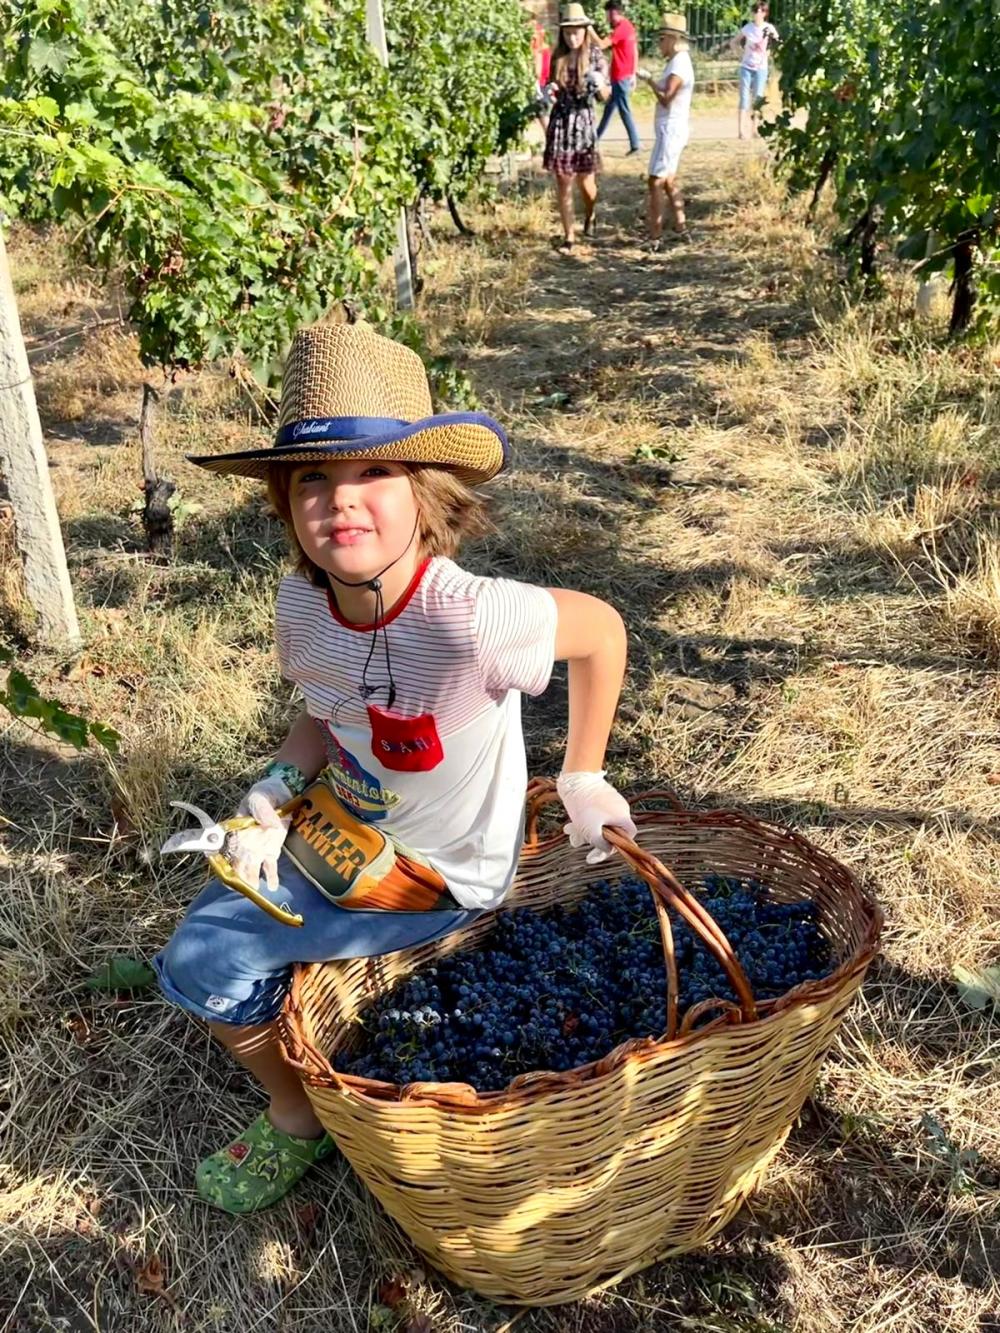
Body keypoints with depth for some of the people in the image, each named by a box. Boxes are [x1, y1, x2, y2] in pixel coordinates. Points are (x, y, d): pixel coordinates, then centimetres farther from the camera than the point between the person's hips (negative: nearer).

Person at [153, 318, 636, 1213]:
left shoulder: (472, 620, -37)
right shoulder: (302, 605, -16)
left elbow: (602, 630, -18)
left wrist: (582, 781, -10)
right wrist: (273, 795, -11)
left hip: (440, 879, -6)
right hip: (338, 826, 6)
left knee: (221, 964, -9)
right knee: (192, 961, 6)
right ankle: (297, 1121, 33)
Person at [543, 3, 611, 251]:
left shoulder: (595, 56, -3)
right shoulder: (558, 56, 5)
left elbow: (606, 96, -2)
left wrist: (600, 84, -24)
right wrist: (550, 90, -6)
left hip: (584, 121, -2)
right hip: (560, 121, 2)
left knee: (585, 182, 4)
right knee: (563, 182, 1)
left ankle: (589, 215, 38)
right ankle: (569, 236, 9)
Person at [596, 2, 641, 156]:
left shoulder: (620, 28, -16)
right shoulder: (629, 26, 12)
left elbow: (602, 45, -23)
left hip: (620, 77, -10)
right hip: (626, 75, 10)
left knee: (624, 110, -6)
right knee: (609, 108, 17)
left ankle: (635, 144, -5)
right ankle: (596, 138, 27)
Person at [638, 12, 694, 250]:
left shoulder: (679, 64, -17)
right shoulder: (678, 61, 14)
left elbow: (665, 98, -24)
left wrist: (649, 80, -12)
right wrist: (652, 81, 1)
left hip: (671, 129, -11)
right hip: (671, 128, 11)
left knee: (655, 182, -10)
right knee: (668, 180, 18)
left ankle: (655, 238, -9)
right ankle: (681, 229, 26)